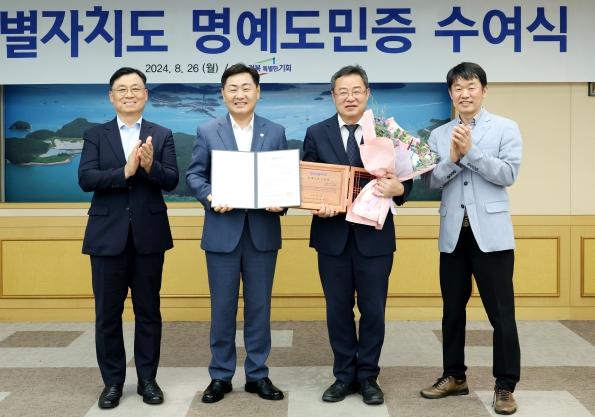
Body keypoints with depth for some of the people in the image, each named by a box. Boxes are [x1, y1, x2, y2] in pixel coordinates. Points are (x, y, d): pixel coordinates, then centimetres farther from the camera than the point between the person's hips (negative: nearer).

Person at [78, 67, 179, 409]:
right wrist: (125, 171, -22)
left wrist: (150, 166, -25)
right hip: (108, 234, 0)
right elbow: (85, 179, -9)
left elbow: (172, 181, -5)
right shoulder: (95, 135, 5)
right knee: (108, 313, 6)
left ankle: (148, 379, 21)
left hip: (149, 234, 0)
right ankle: (113, 382, 19)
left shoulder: (162, 135, 5)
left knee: (148, 311, 8)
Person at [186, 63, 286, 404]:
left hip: (263, 232, 1)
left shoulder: (276, 132, 7)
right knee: (223, 307, 7)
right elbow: (194, 175, 2)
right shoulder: (207, 132, 5)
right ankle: (221, 375, 19)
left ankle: (258, 374, 20)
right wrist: (210, 196, -17)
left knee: (259, 306, 8)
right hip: (223, 231, -1)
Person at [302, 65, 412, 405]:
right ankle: (344, 375, 25)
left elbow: (405, 181, 0)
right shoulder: (316, 134, 4)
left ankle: (368, 376, 23)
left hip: (374, 236, -1)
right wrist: (316, 206, -16)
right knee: (338, 310, 10)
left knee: (373, 311, 6)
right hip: (332, 235, 1)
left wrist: (396, 188, -22)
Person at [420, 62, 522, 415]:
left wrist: (470, 152, -15)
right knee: (453, 309, 13)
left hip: (491, 232, -3)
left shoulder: (506, 128, 1)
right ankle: (455, 376, 27)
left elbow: (508, 174, -10)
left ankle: (505, 386, 12)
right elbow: (430, 181, 1)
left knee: (501, 312, 0)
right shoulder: (440, 135, 9)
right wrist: (452, 159, -15)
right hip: (453, 233, 4)